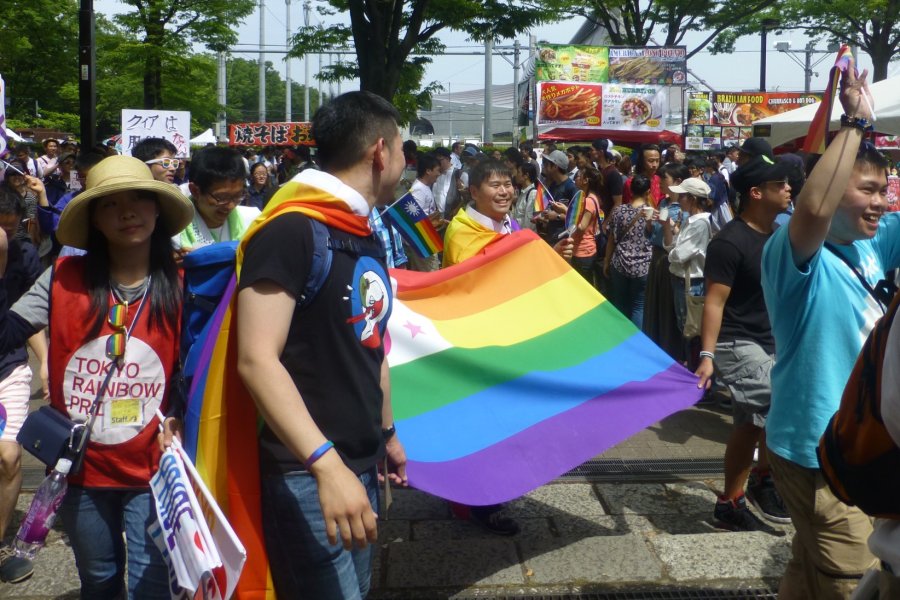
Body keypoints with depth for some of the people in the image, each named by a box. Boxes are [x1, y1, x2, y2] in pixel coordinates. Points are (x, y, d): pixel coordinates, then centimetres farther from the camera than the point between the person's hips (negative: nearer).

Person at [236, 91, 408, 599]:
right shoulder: (291, 230, -16)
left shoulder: (367, 236, 12)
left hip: (362, 464, 9)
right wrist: (325, 462, -31)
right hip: (307, 471, -9)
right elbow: (256, 360, -24)